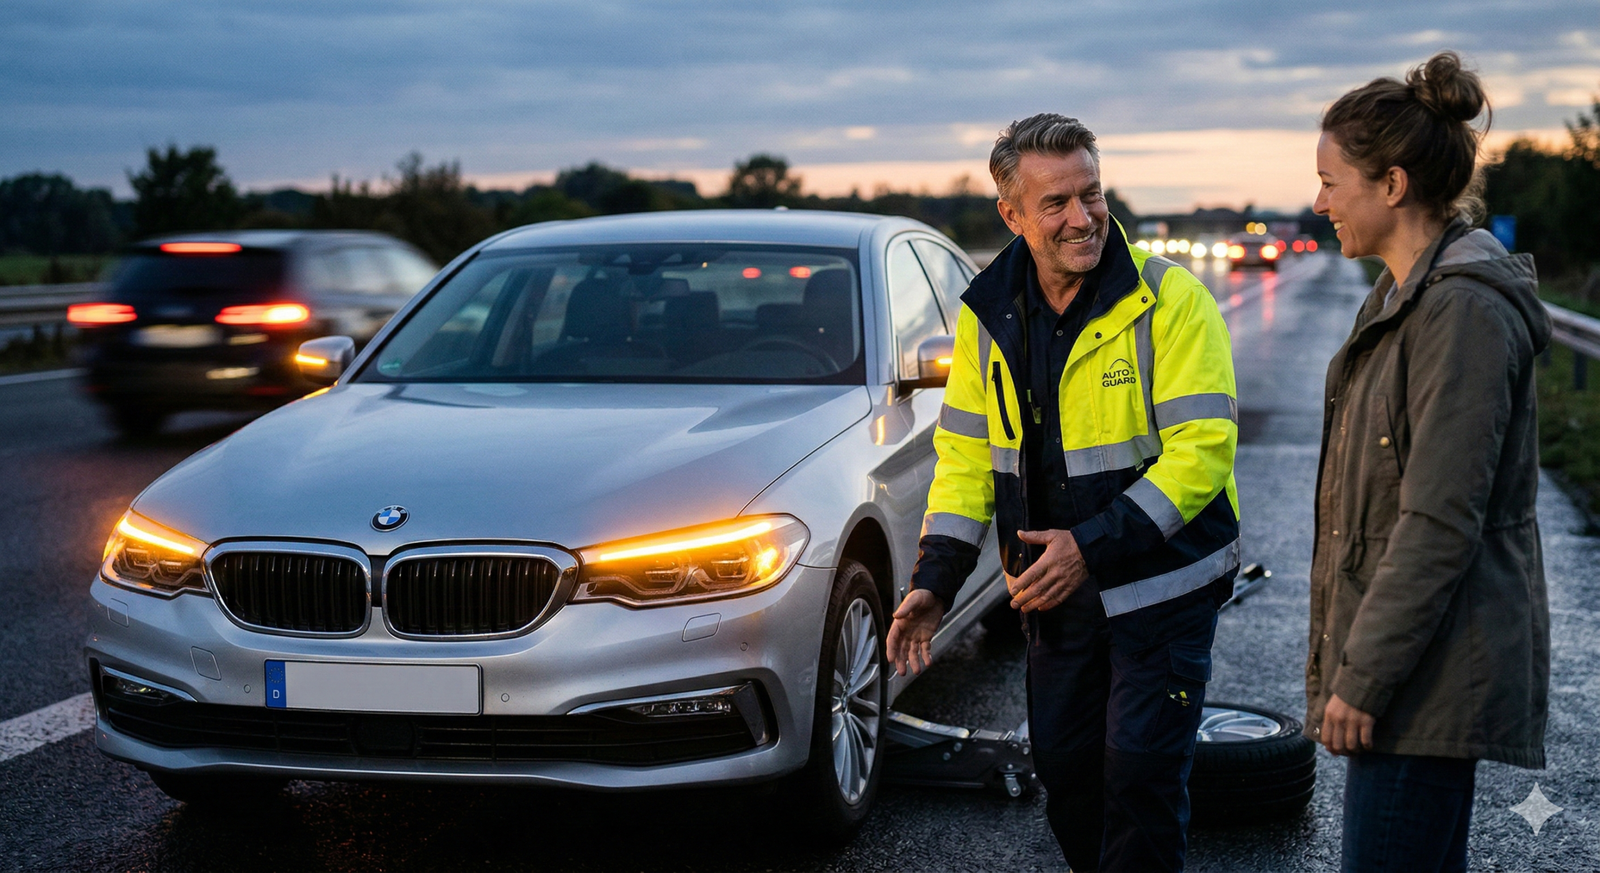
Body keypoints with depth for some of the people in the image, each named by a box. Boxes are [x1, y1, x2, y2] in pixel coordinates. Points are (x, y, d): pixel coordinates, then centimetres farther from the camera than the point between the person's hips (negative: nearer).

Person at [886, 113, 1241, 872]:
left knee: (1139, 772, -7)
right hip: (1055, 593, 5)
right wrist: (935, 580, -5)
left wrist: (1094, 546, -25)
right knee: (1063, 768, 13)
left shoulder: (1171, 300, -15)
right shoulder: (987, 317, 1)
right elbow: (965, 455, 6)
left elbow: (1201, 448, -19)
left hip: (1162, 584, -5)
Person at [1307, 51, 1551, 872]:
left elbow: (1440, 525, -23)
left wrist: (1362, 679, -20)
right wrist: (1350, 663, 19)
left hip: (1433, 667, -10)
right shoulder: (1404, 297, 13)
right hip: (1419, 665, 10)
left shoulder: (1464, 311, -18)